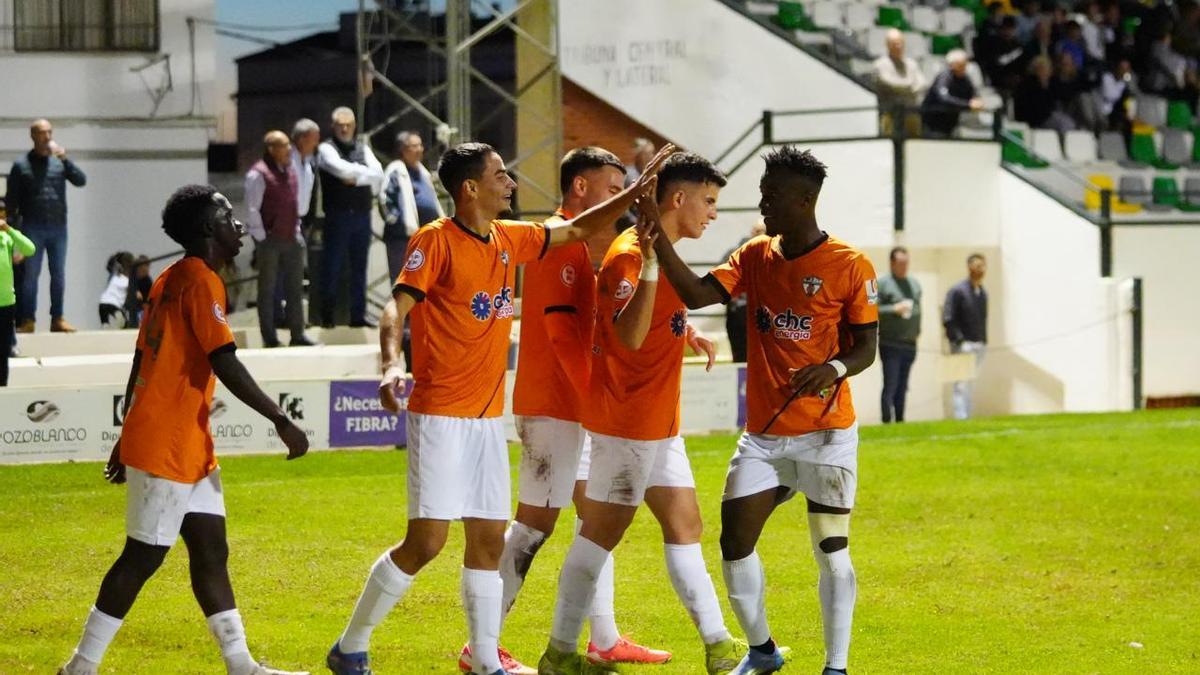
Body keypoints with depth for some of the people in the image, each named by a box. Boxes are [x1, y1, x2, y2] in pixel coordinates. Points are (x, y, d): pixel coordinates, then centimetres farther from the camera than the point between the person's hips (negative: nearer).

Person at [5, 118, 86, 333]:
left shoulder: (59, 162, 9)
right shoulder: (21, 165, 3)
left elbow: (81, 180, -2)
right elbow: (12, 200, 2)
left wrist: (65, 159, -14)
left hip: (58, 227, 3)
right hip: (33, 227, -2)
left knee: (59, 275, 5)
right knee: (30, 274, -2)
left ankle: (57, 318, 11)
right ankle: (28, 320, 0)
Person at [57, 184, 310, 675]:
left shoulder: (170, 280, 14)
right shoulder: (200, 281, -14)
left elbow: (141, 360, 19)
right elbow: (225, 364, -23)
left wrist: (129, 436, 25)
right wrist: (281, 422, -22)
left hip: (189, 448, 10)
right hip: (166, 447, -10)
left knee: (211, 551, 9)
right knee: (144, 557, -4)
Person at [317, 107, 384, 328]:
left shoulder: (363, 149, 14)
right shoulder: (326, 149, 0)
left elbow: (378, 175, 1)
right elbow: (341, 169, -18)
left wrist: (356, 178, -12)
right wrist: (365, 171, -5)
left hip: (362, 216, 4)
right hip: (337, 216, -4)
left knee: (359, 267, 7)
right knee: (332, 267, -2)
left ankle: (358, 315, 11)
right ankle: (327, 315, 4)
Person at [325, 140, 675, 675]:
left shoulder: (509, 240, 10)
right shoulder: (436, 240, -10)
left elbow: (578, 230, 24)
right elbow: (397, 308, -20)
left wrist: (635, 192, 17)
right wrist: (392, 364, -37)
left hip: (488, 415, 7)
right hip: (440, 415, -7)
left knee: (488, 540, 6)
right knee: (426, 541, -10)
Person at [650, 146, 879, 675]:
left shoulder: (851, 267, -9)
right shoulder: (754, 257, 5)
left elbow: (866, 348, -5)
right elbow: (697, 295, -8)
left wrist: (834, 368, -26)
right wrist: (658, 237, -17)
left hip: (827, 434, -4)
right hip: (763, 433, 4)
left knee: (831, 551, -4)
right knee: (734, 543, 2)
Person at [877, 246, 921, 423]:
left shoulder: (915, 284, 17)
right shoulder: (882, 283, -4)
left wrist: (917, 329, 12)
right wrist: (895, 309, -19)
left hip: (910, 344, 6)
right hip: (890, 344, -6)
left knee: (902, 387, 10)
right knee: (890, 386, -9)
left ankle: (900, 421, 15)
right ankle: (887, 423, -9)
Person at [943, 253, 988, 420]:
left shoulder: (982, 293, 13)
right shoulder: (957, 291, -7)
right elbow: (947, 319, -11)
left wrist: (984, 342, 10)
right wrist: (959, 341, -16)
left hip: (979, 344, 6)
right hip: (962, 345, -6)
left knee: (969, 383, 9)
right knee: (962, 384, -9)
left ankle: (967, 415, 11)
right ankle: (960, 416, -12)